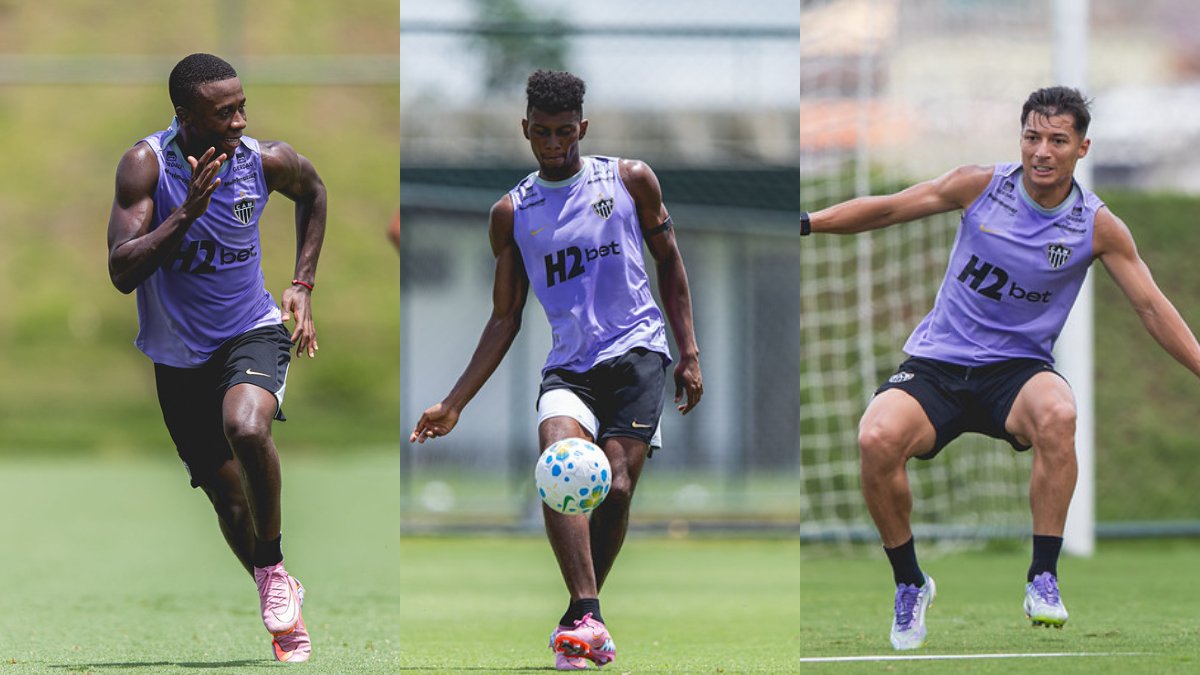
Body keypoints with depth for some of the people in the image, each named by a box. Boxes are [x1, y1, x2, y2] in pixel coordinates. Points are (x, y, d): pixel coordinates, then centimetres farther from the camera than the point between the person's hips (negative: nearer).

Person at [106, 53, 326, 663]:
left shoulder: (267, 161, -12)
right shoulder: (146, 164, -18)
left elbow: (312, 193, 13)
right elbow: (121, 272, -25)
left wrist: (303, 284, 6)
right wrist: (187, 212, -35)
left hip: (253, 332, -1)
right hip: (179, 354, 1)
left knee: (246, 429, -33)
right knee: (230, 501, 9)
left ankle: (273, 569, -12)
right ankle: (284, 612, 32)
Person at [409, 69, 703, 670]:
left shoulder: (630, 180, 5)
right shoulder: (512, 213, 9)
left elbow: (669, 262, 15)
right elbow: (505, 318, 14)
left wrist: (689, 353, 7)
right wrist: (453, 405, 8)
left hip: (636, 351, -1)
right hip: (568, 365, 1)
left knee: (615, 486, -15)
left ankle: (577, 620, 3)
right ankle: (587, 618, -37)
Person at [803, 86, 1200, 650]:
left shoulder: (1098, 228, -3)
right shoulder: (980, 186, -3)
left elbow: (1153, 309, 2)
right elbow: (886, 209, 6)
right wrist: (805, 222, -1)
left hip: (1018, 368, 0)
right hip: (936, 364, 1)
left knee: (1058, 414, -38)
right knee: (877, 440, -30)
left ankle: (1043, 578, -25)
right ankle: (909, 584, -5)